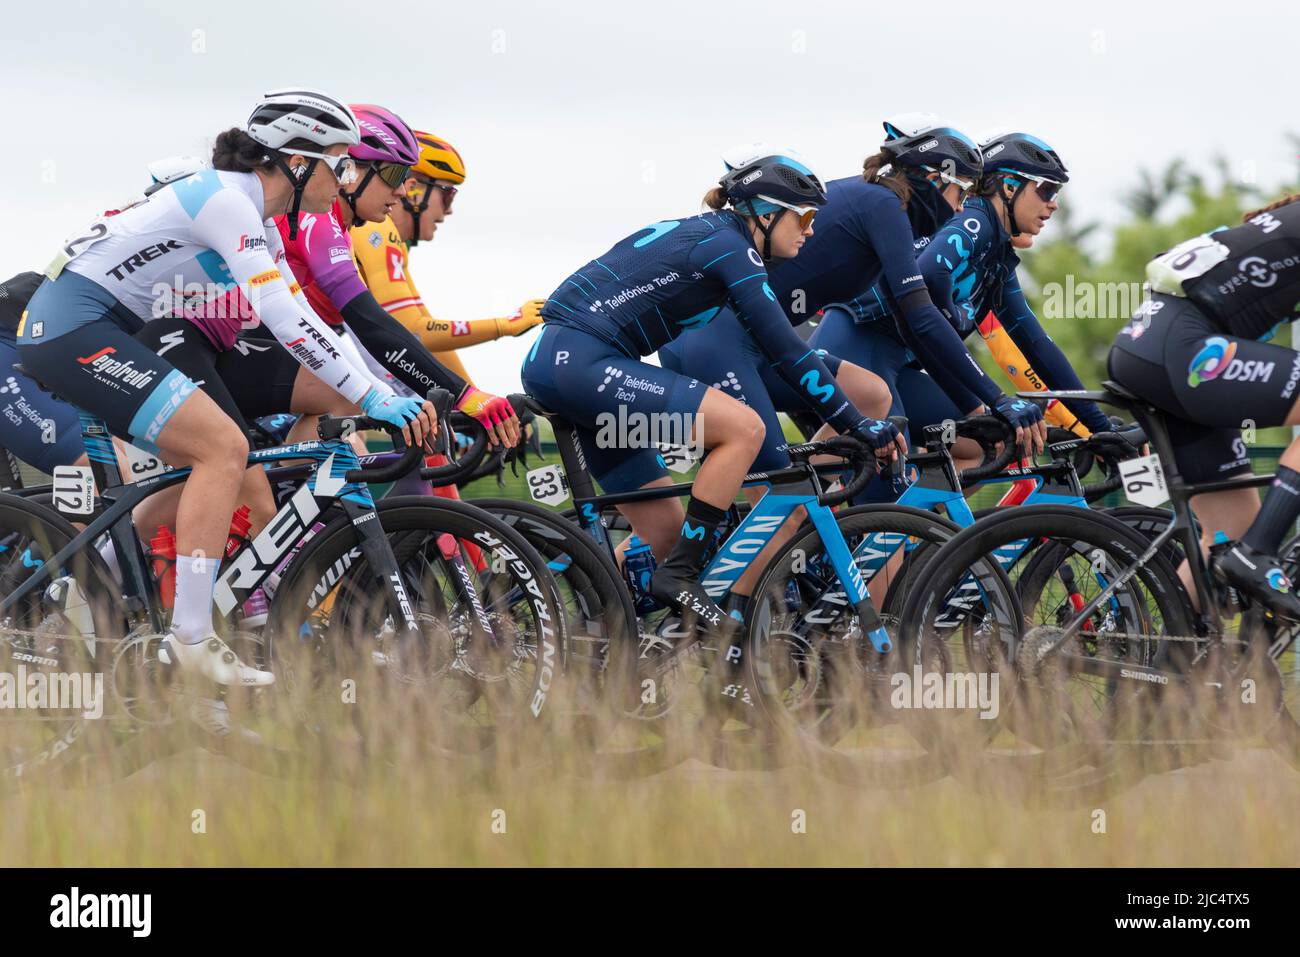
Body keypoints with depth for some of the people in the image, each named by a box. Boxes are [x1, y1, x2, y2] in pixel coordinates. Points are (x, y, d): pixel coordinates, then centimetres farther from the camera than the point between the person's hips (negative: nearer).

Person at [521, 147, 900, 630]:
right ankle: (680, 576, -13)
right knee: (744, 427, -17)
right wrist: (855, 423, -9)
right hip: (579, 361, -10)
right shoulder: (729, 247, -8)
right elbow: (786, 350, -12)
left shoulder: (703, 235, 21)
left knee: (665, 532, 10)